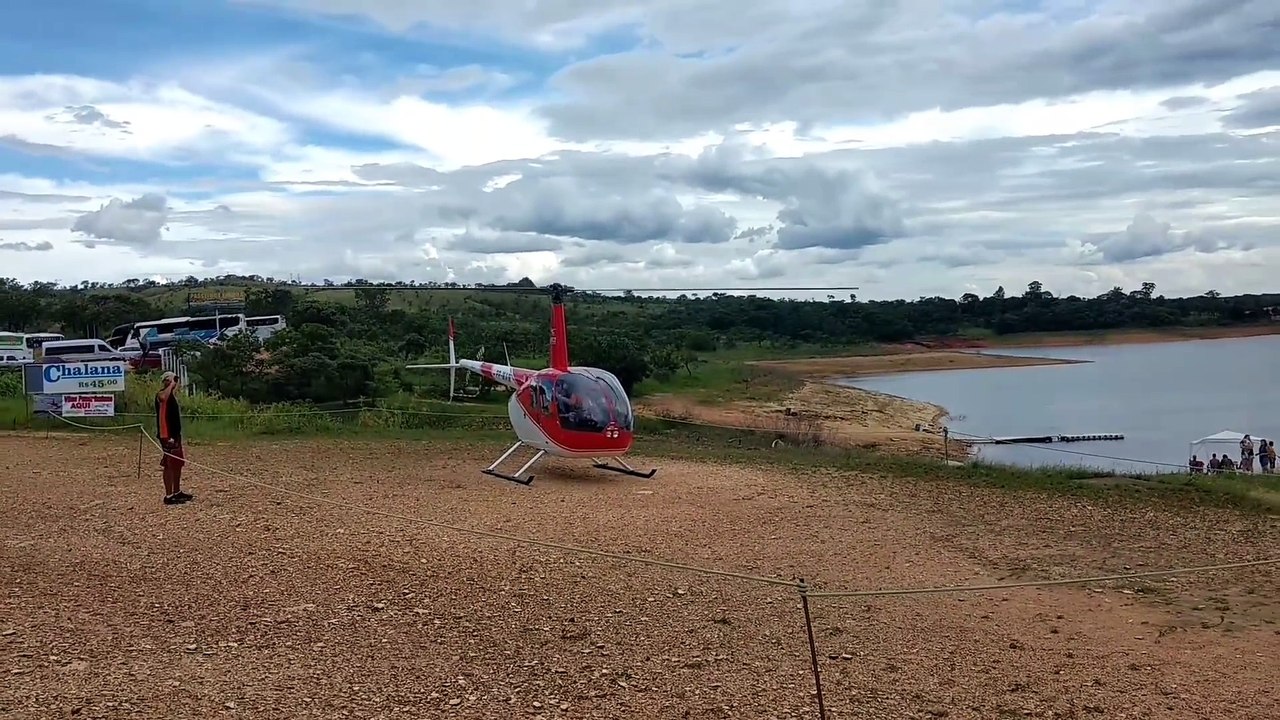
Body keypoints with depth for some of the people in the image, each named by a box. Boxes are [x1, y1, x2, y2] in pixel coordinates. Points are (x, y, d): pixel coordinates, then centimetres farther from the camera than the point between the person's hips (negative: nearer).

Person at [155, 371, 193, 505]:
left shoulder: (172, 394, 17)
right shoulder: (161, 394, -12)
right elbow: (163, 397, -40)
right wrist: (171, 385, -28)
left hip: (175, 434, 10)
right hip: (167, 436, -10)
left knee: (178, 464, 16)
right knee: (169, 465, -8)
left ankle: (177, 492, 27)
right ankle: (168, 496, -5)